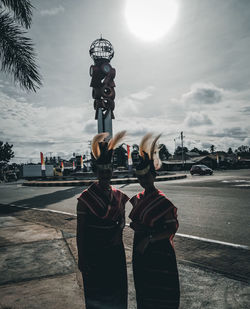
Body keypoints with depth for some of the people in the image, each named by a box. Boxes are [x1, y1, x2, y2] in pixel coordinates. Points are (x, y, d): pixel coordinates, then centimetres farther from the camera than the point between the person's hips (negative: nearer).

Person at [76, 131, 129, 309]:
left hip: (115, 250, 4)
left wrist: (119, 231, -11)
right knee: (95, 292, 11)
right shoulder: (85, 198, -12)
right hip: (93, 252, -3)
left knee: (117, 289, 17)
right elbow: (80, 231, -8)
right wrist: (82, 259, -8)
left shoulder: (118, 196, 0)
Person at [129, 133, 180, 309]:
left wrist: (149, 238, -24)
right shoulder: (138, 199, 4)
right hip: (140, 250, 6)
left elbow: (172, 229, -18)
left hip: (159, 252, -6)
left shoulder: (164, 201, -17)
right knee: (143, 290, 21)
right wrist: (135, 224, -2)